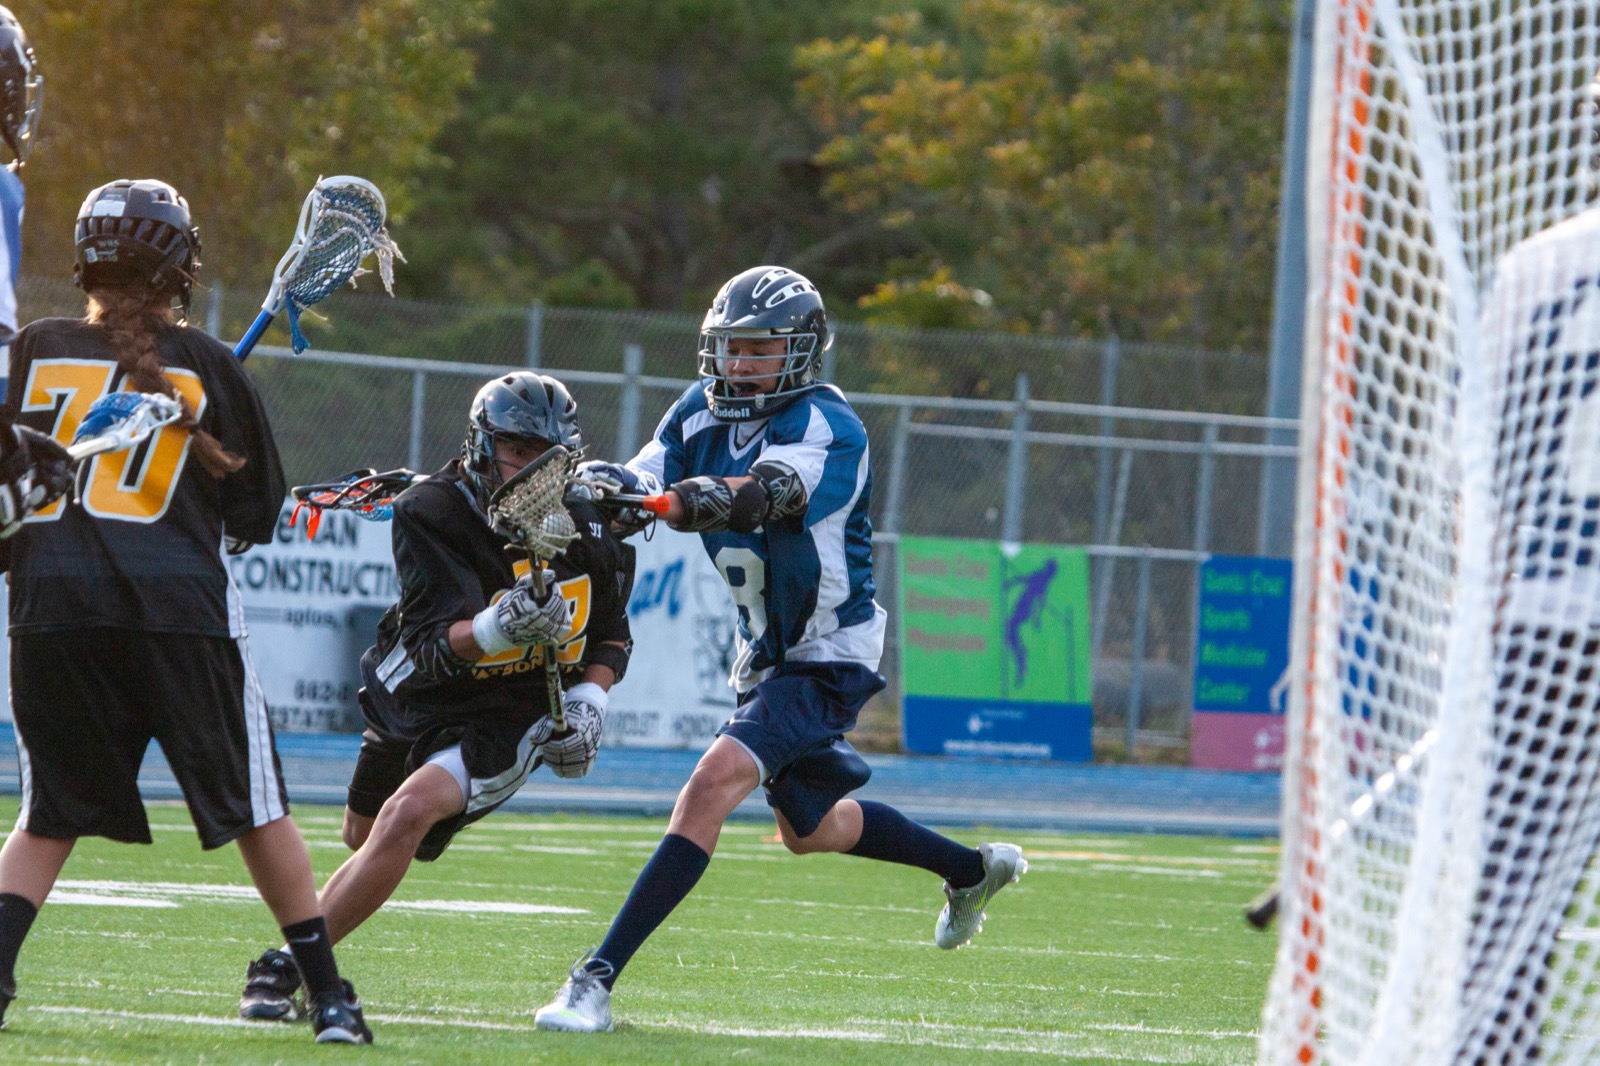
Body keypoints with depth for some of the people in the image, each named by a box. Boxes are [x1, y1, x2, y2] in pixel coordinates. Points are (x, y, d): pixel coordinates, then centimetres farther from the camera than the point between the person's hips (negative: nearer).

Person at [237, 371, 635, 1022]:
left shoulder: (587, 529, -12)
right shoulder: (432, 513, -22)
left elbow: (611, 633, 7)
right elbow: (437, 644, -31)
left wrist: (588, 700, -11)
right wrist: (498, 628, -51)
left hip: (507, 718, -2)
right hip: (418, 696, 2)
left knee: (407, 815, -27)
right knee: (365, 837, 23)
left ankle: (285, 968, -22)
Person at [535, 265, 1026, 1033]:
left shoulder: (827, 427, -21)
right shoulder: (702, 413, 0)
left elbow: (775, 492, -42)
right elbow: (649, 482, -15)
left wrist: (711, 499, -64)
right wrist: (610, 484, -40)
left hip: (827, 658, -9)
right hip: (767, 654, 9)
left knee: (714, 785, -26)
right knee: (810, 829, 25)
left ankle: (598, 977, -32)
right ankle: (974, 869, 49)